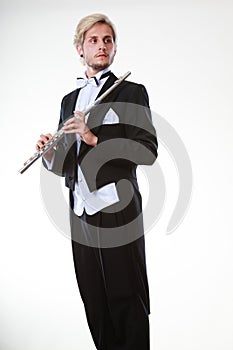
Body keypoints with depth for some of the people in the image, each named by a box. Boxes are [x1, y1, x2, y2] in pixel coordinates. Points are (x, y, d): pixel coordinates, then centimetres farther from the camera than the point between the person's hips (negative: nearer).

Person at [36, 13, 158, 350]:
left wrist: (95, 138, -20)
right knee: (94, 302, 12)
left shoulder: (131, 92, 0)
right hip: (81, 209, 6)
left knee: (126, 300, 1)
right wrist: (50, 153, -3)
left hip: (117, 209, -5)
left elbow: (148, 151, -12)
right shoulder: (69, 100, 17)